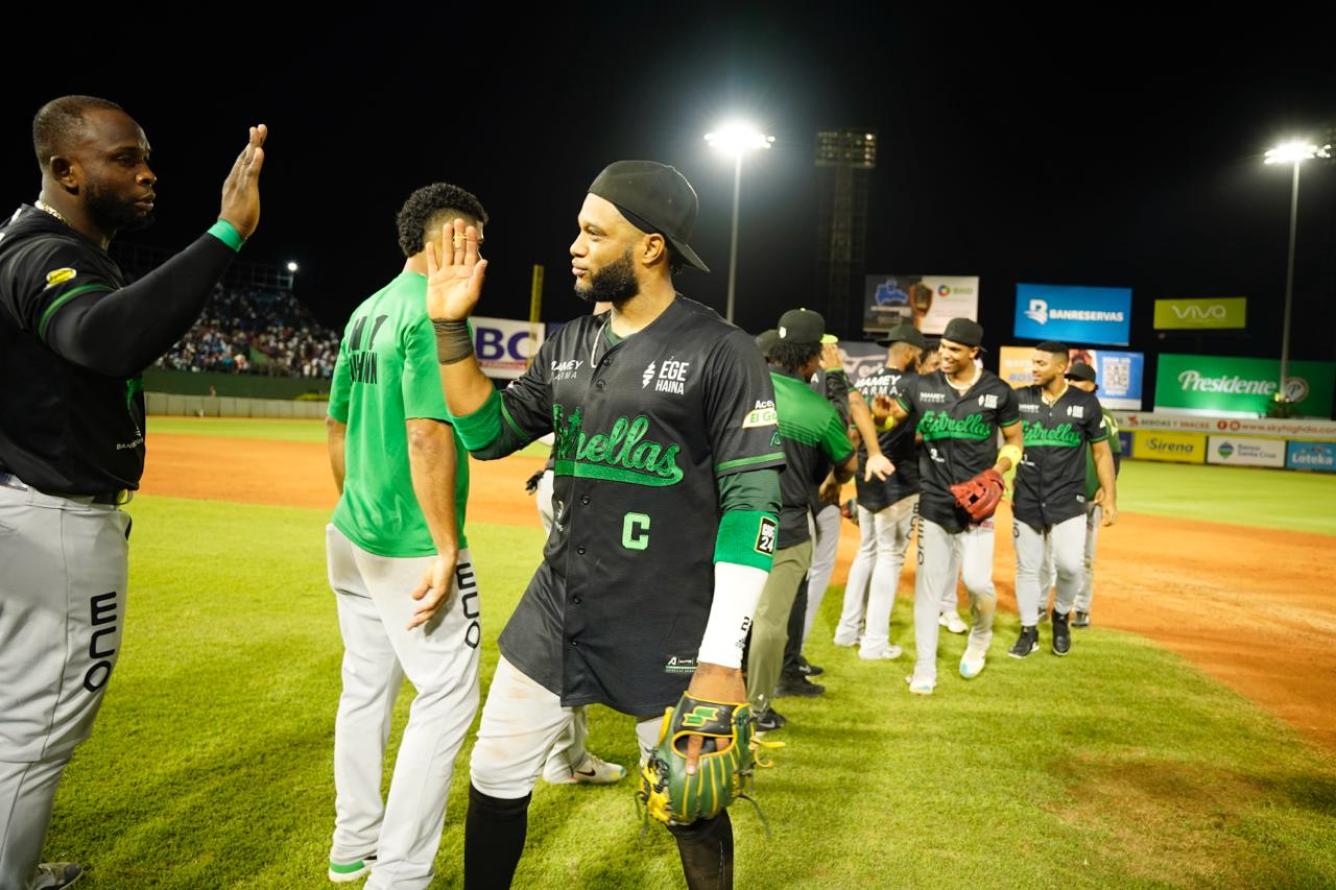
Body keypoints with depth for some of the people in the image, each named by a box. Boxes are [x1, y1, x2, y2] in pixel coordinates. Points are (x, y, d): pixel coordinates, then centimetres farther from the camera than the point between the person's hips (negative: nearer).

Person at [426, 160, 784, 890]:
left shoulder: (721, 352, -13)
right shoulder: (569, 344, 6)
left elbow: (752, 504, -15)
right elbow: (489, 434, 11)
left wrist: (722, 657, -18)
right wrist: (451, 328, -1)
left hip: (668, 635, -5)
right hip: (554, 612, 6)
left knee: (690, 808, 11)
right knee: (495, 781, 15)